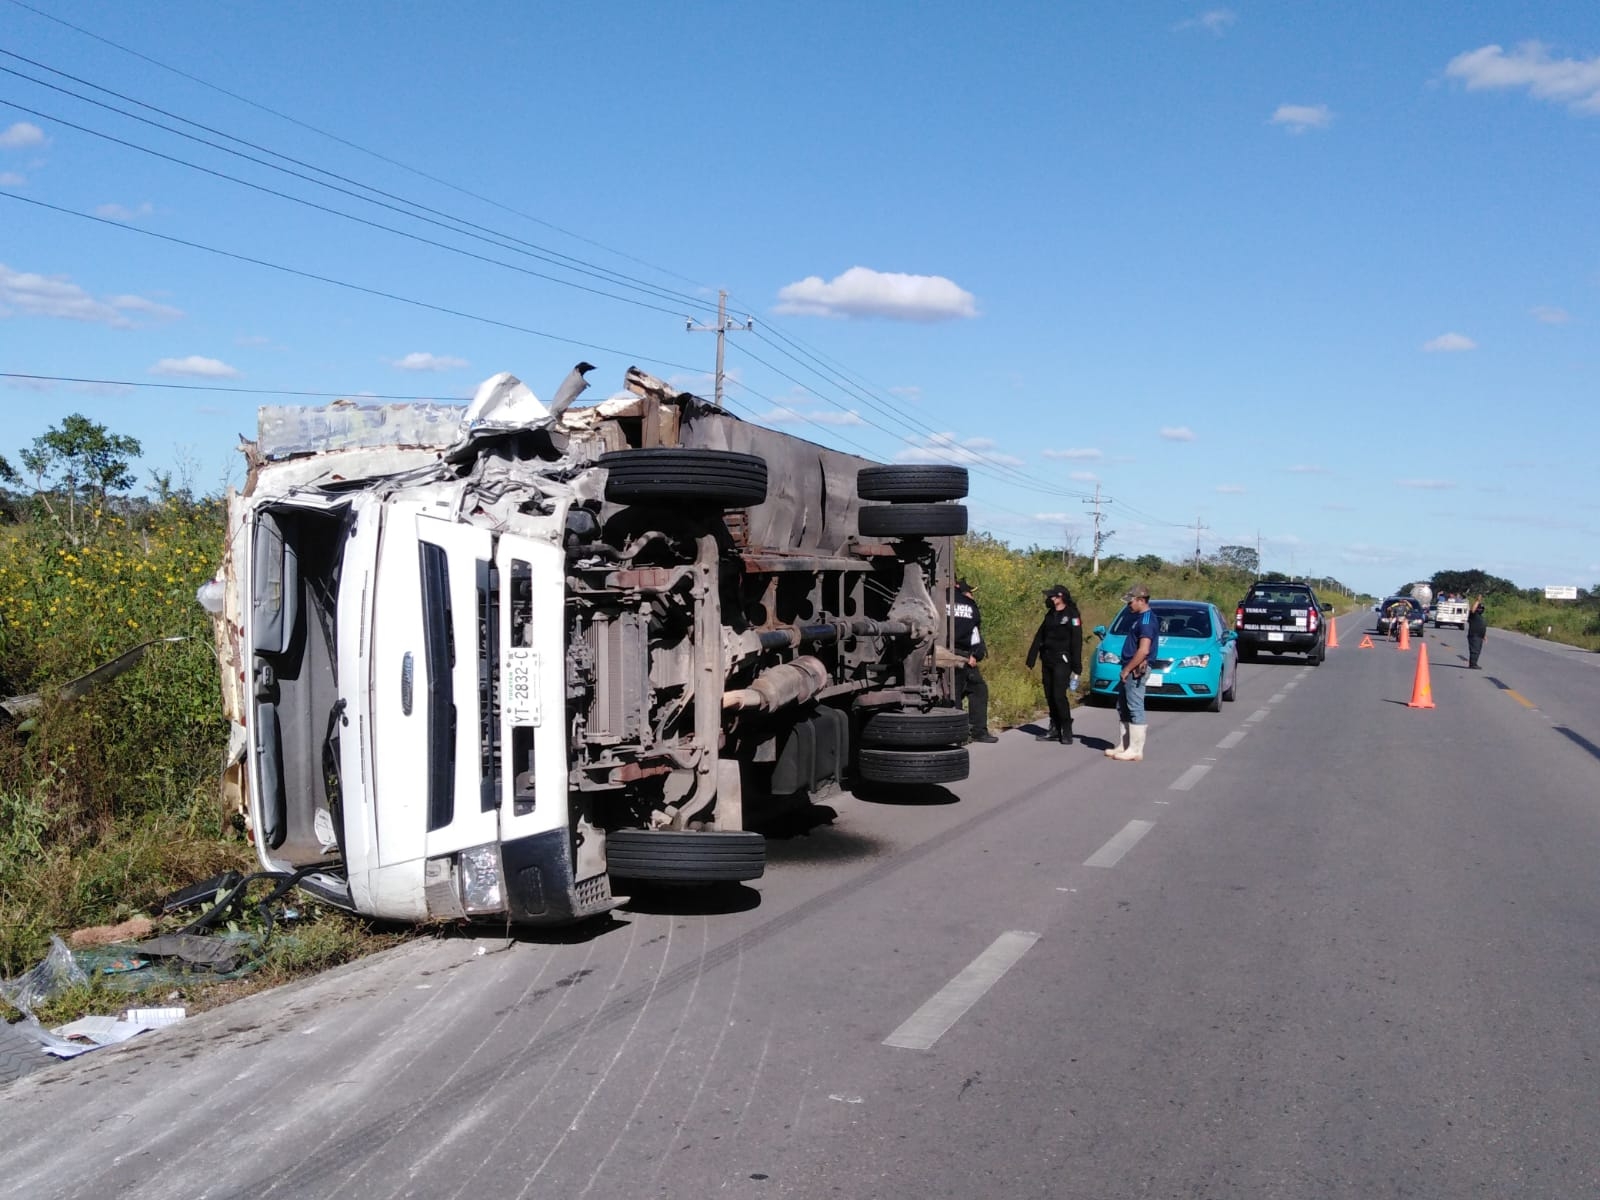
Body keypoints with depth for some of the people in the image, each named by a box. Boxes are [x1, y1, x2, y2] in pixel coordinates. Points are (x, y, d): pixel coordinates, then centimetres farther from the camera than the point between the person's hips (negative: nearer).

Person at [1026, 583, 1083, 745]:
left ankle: (1067, 732, -5)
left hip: (1062, 662, -7)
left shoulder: (1072, 615, -7)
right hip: (1047, 661, 7)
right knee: (1050, 696, 7)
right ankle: (1055, 730, 14)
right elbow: (1039, 637, 17)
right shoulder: (1050, 614, 15)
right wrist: (1031, 659, 15)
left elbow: (1076, 643, -11)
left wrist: (1076, 668, -15)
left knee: (1059, 695, -13)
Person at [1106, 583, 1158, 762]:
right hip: (1130, 670, 10)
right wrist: (1126, 669, 6)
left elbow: (1143, 650, -23)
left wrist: (1127, 669, -17)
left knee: (1135, 710, -7)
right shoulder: (1140, 618, 15)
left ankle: (1136, 750, -3)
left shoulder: (1147, 620, -16)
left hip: (1136, 670, -10)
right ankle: (1124, 746, 21)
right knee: (1123, 708, 14)